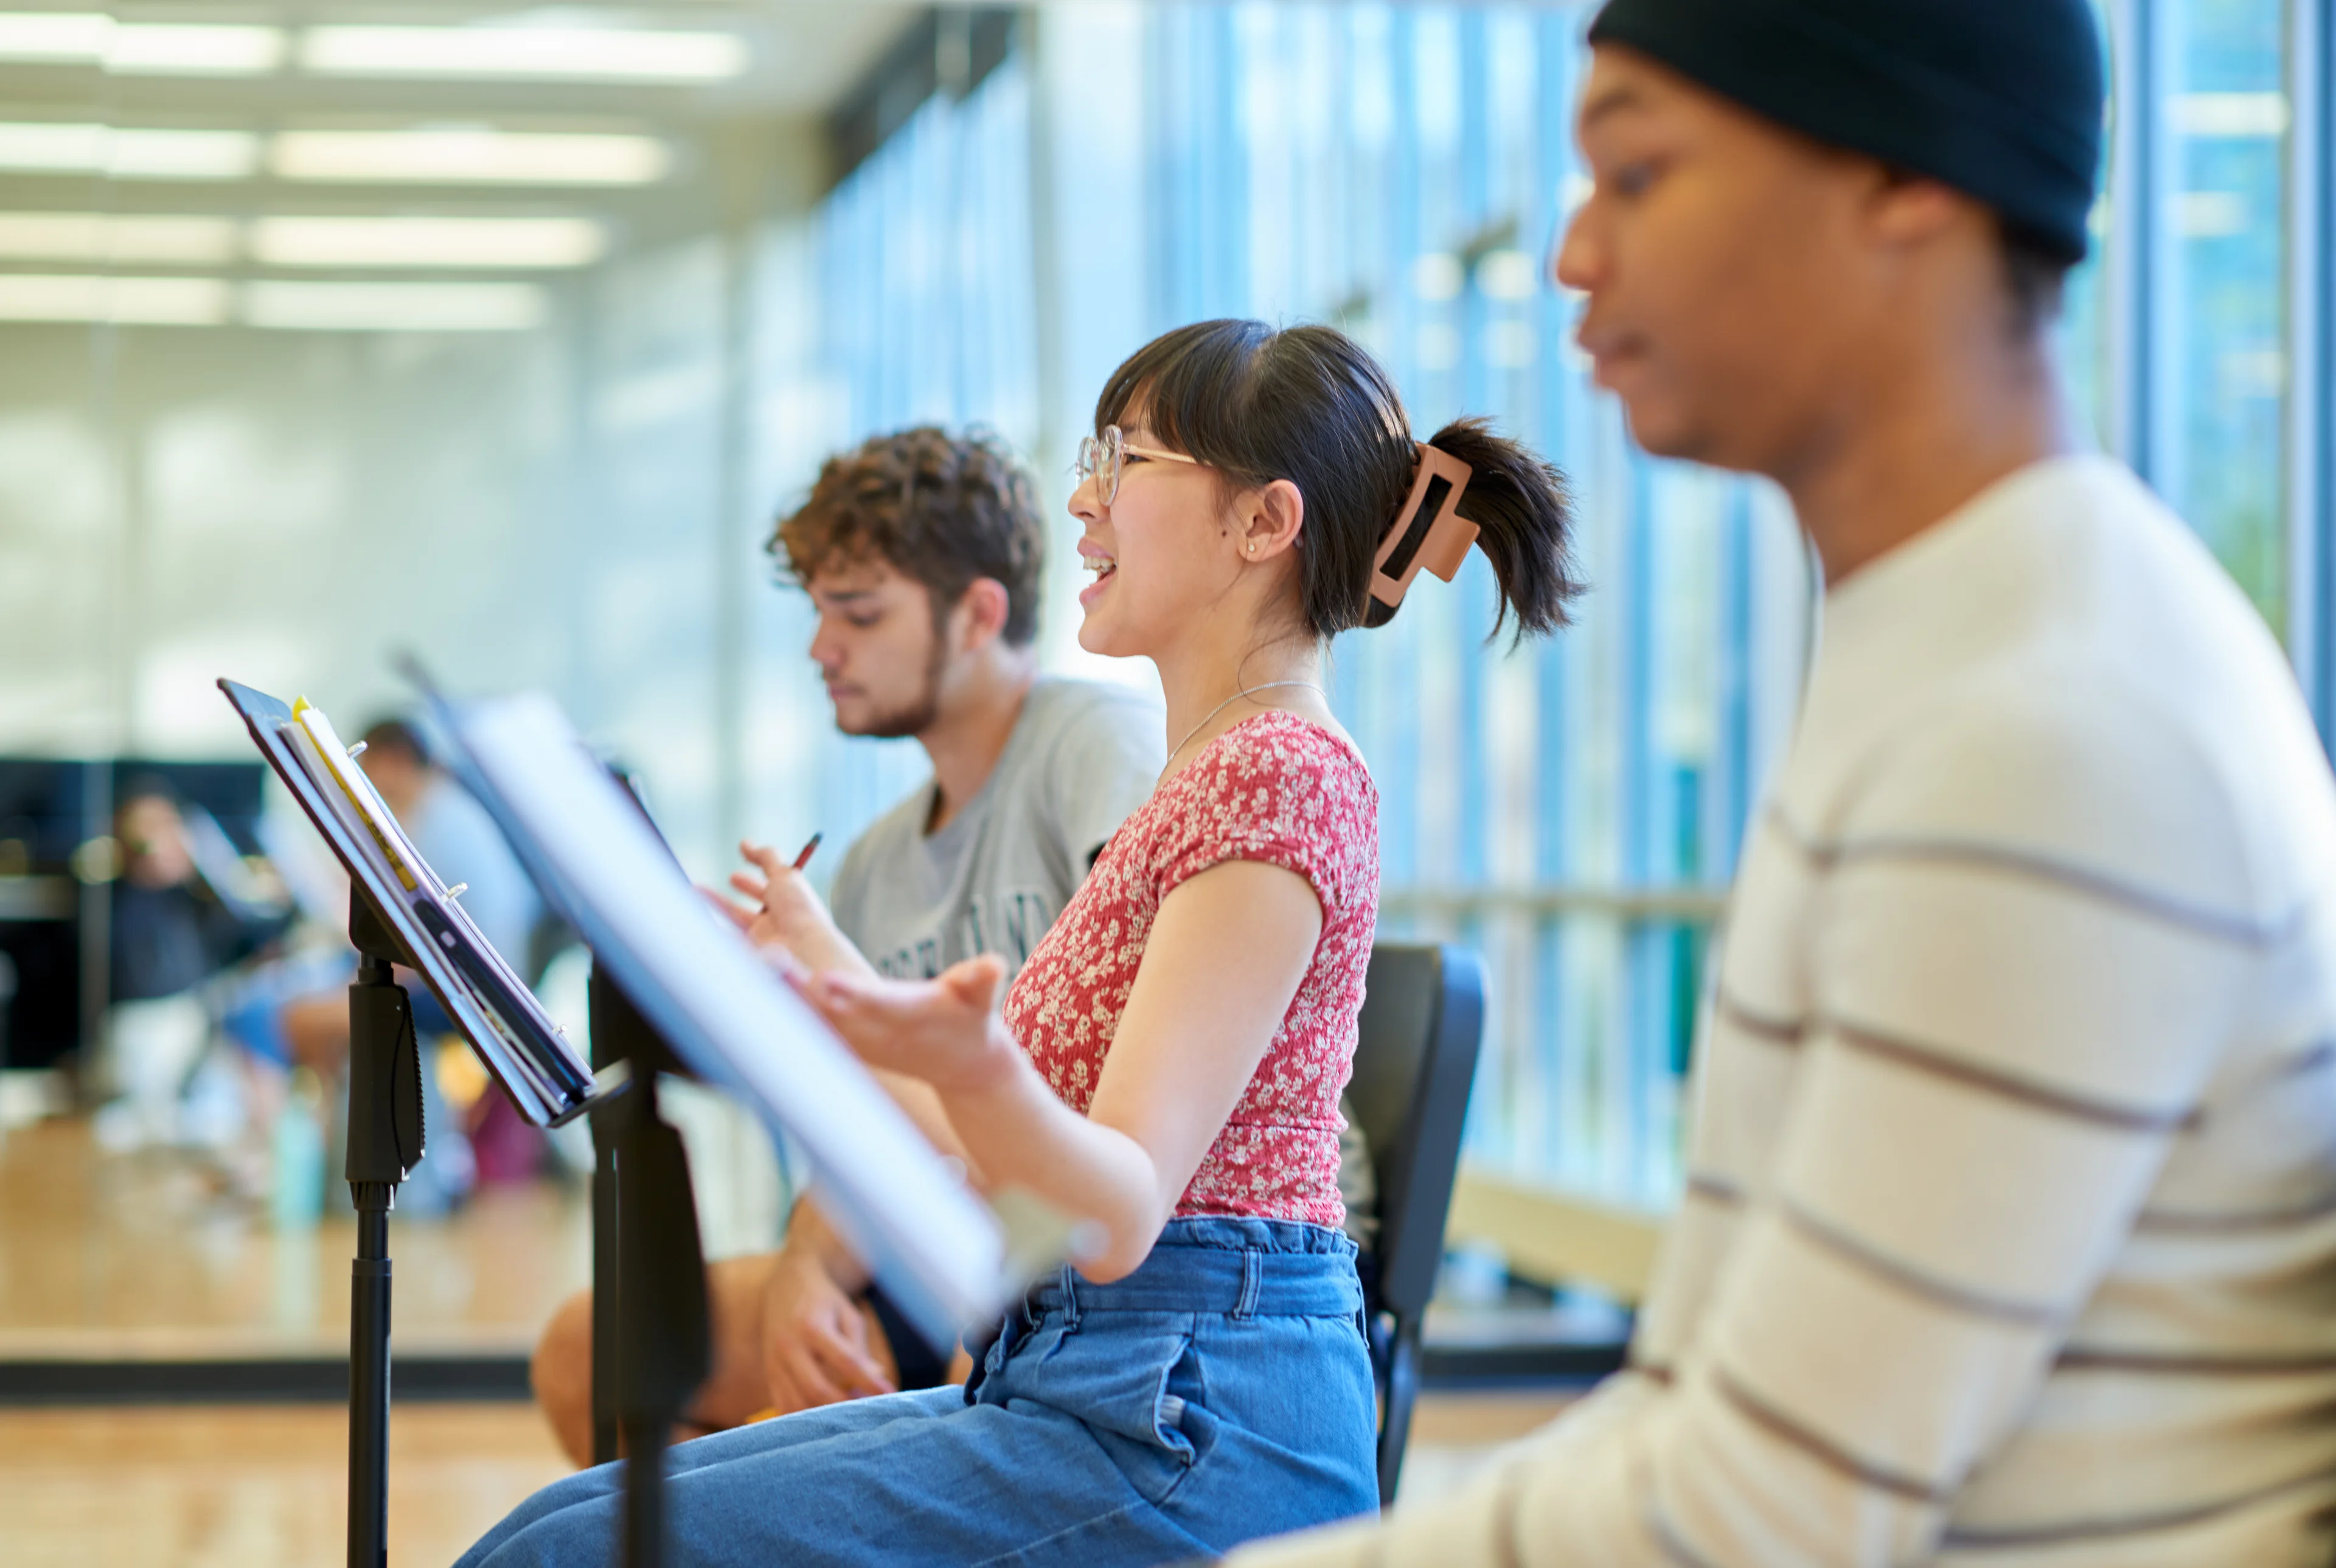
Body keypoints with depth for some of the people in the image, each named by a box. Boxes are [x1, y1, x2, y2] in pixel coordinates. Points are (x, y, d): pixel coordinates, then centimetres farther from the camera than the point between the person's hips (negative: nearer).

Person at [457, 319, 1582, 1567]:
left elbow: (1117, 1214, -21)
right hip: (1090, 1378, 10)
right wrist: (841, 994, 28)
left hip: (1190, 1429, -10)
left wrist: (975, 1067, -41)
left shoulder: (1278, 773, -11)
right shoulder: (1206, 776, 20)